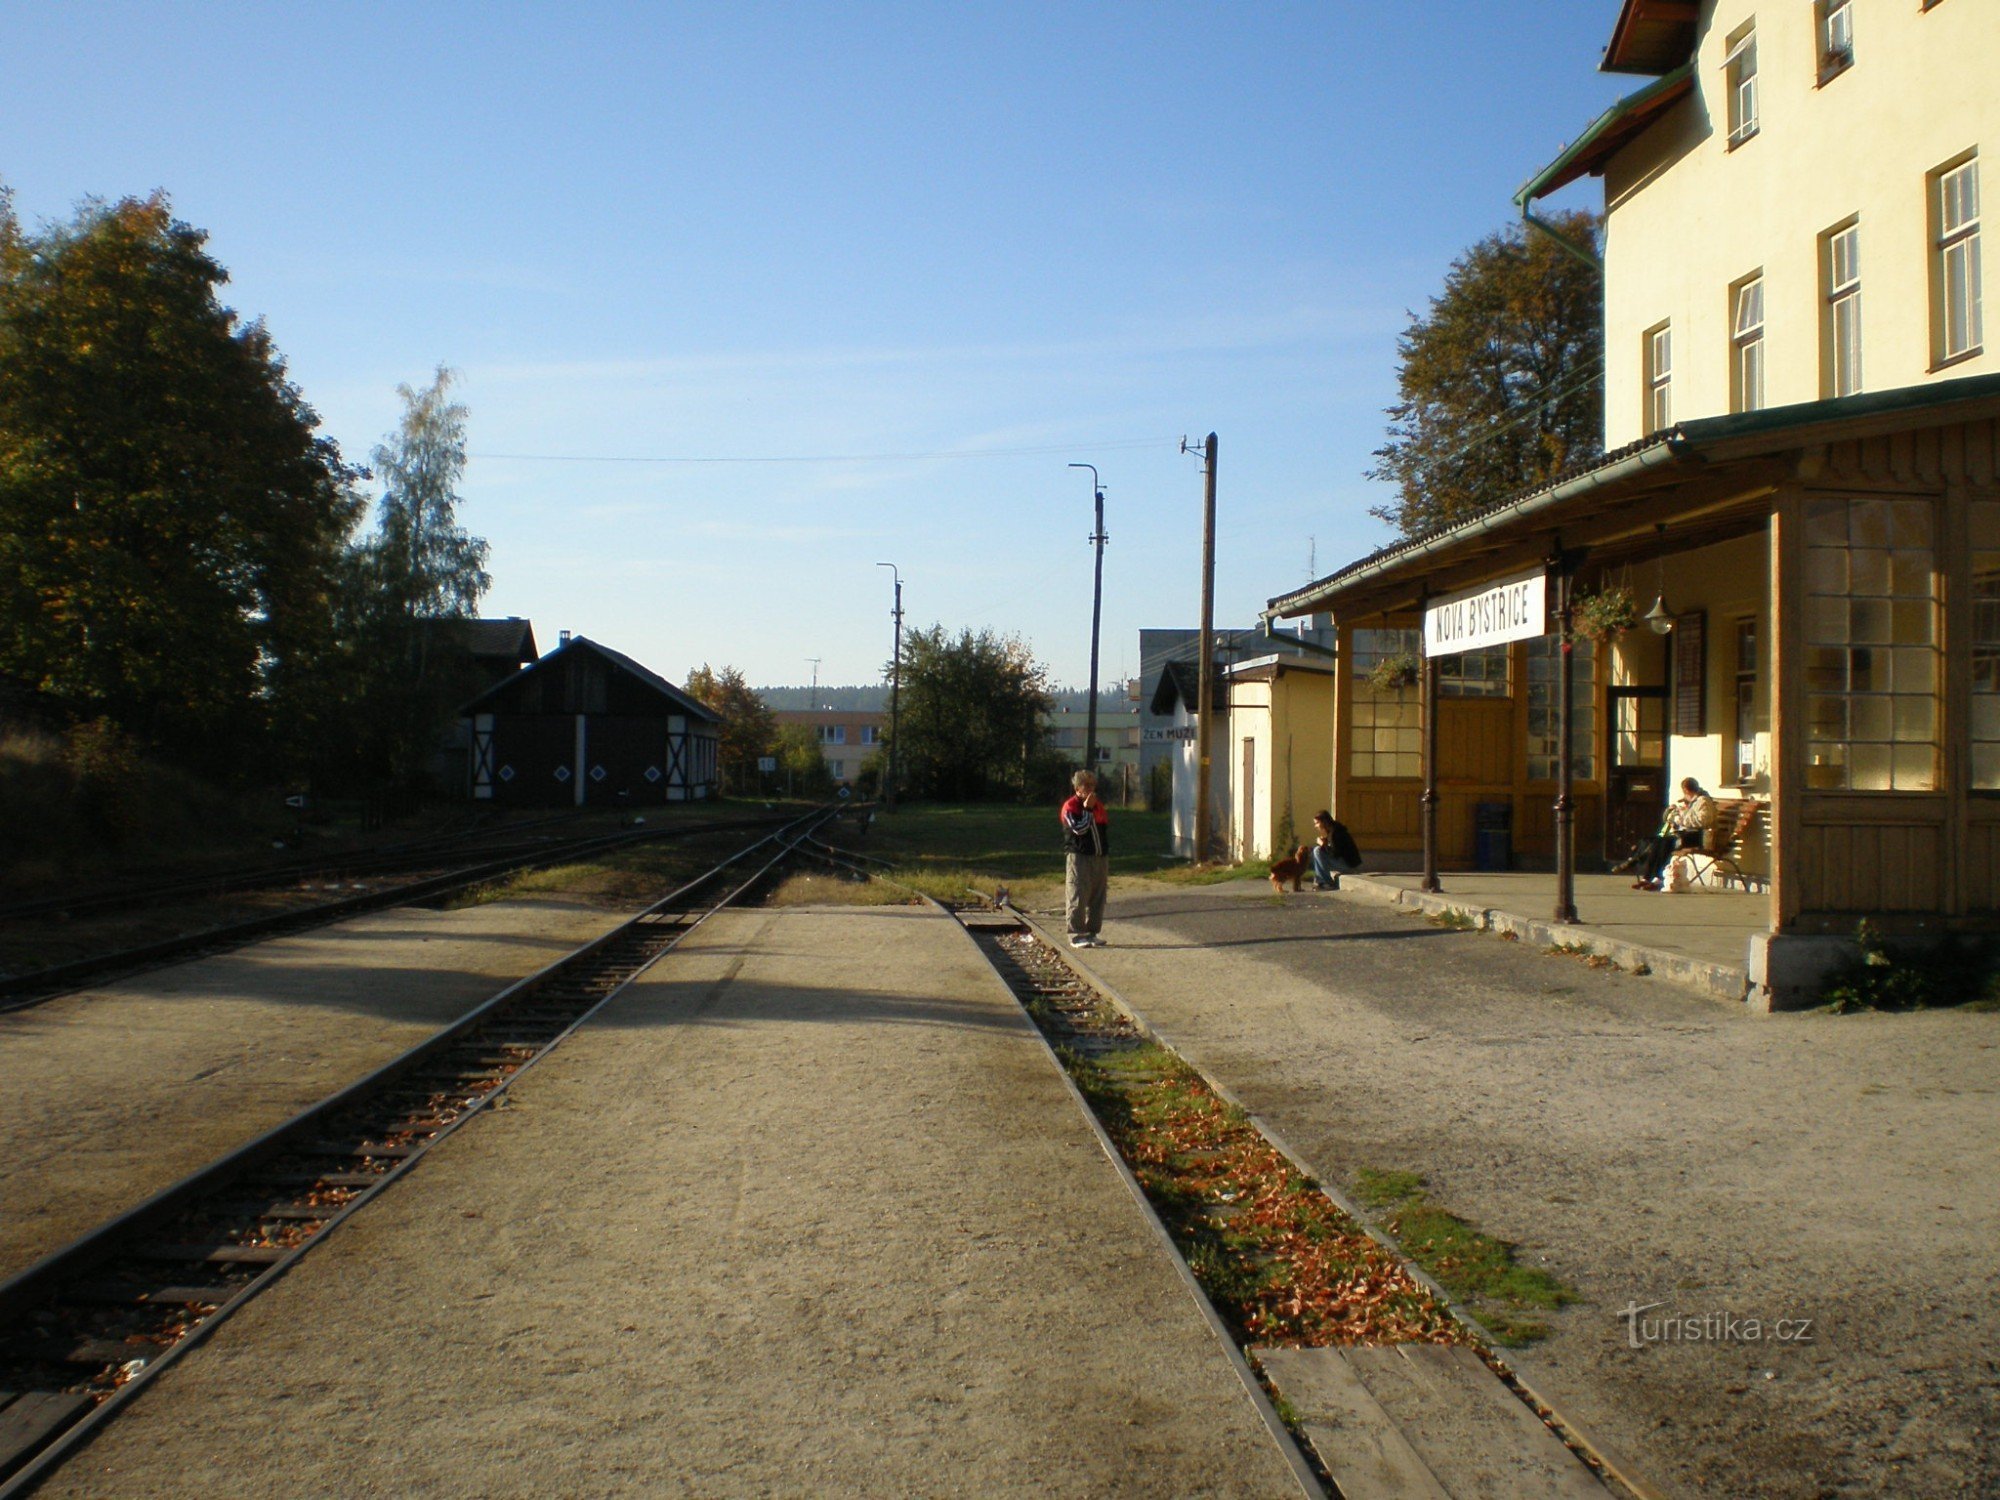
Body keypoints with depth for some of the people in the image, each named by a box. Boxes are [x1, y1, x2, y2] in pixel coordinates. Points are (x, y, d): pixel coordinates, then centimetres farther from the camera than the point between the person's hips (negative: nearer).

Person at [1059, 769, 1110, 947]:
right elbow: (1078, 828, -21)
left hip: (1100, 858, 7)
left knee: (1097, 899, 8)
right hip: (1079, 857, -7)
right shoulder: (1070, 807, -6)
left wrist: (1107, 860, 20)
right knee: (1078, 899, -6)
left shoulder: (1099, 804, 15)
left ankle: (1092, 933, 16)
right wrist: (1087, 809, -16)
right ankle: (1076, 935, -1)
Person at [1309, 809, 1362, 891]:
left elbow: (1335, 854, -23)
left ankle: (1329, 884, -11)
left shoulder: (1336, 832, -19)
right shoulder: (1330, 832, 9)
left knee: (1318, 851, -18)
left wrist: (1323, 844, -12)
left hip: (1350, 865, -10)